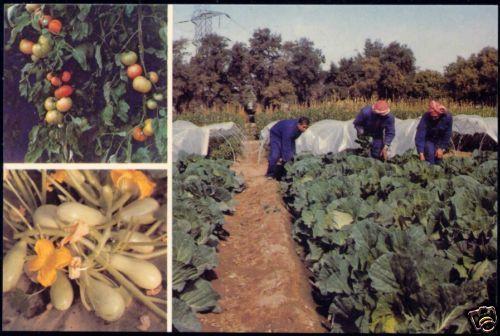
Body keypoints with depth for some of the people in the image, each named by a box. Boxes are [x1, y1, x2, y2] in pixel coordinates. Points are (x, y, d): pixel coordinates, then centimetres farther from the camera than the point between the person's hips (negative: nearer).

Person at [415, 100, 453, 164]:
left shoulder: (447, 117, -26)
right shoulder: (426, 117, -33)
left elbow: (447, 135, -12)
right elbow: (420, 136, -35)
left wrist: (442, 148, -14)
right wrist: (421, 153, -41)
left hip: (440, 141, 2)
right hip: (428, 139, -2)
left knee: (439, 156, -6)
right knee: (430, 154, -23)